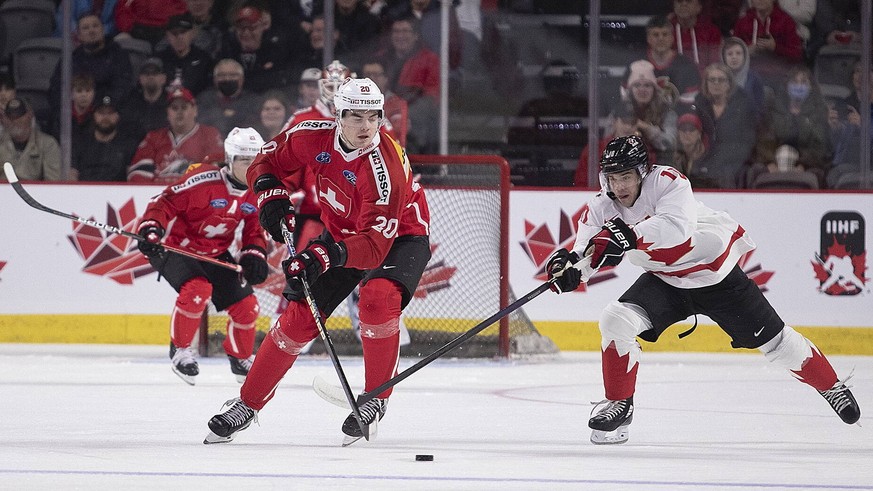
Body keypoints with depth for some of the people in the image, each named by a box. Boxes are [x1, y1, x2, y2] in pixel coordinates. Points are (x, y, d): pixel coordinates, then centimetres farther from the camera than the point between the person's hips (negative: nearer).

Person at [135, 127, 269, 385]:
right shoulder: (203, 180, -26)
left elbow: (255, 230, 7)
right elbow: (165, 202, -23)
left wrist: (254, 256, -11)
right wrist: (150, 229, -36)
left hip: (216, 254, 7)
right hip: (178, 247, -7)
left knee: (247, 305, 1)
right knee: (197, 289, -33)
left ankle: (240, 358, 31)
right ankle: (179, 349, -8)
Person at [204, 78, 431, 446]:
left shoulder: (384, 169, -36)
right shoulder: (316, 137, -20)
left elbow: (376, 244, -41)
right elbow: (270, 161, 1)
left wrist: (329, 254, -54)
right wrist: (272, 197, -17)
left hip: (399, 235, -5)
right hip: (340, 232, 5)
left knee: (378, 299, -33)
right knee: (299, 315, -1)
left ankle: (376, 401, -17)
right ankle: (247, 405, 13)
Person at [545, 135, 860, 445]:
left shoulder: (668, 182, -27)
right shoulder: (601, 208, -13)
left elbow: (677, 226, -45)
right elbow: (587, 252, -17)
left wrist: (629, 235, -58)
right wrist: (567, 265, -41)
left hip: (717, 274, -4)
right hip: (665, 280, 4)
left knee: (772, 339, 4)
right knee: (616, 320, -19)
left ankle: (831, 386, 26)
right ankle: (619, 404, -4)